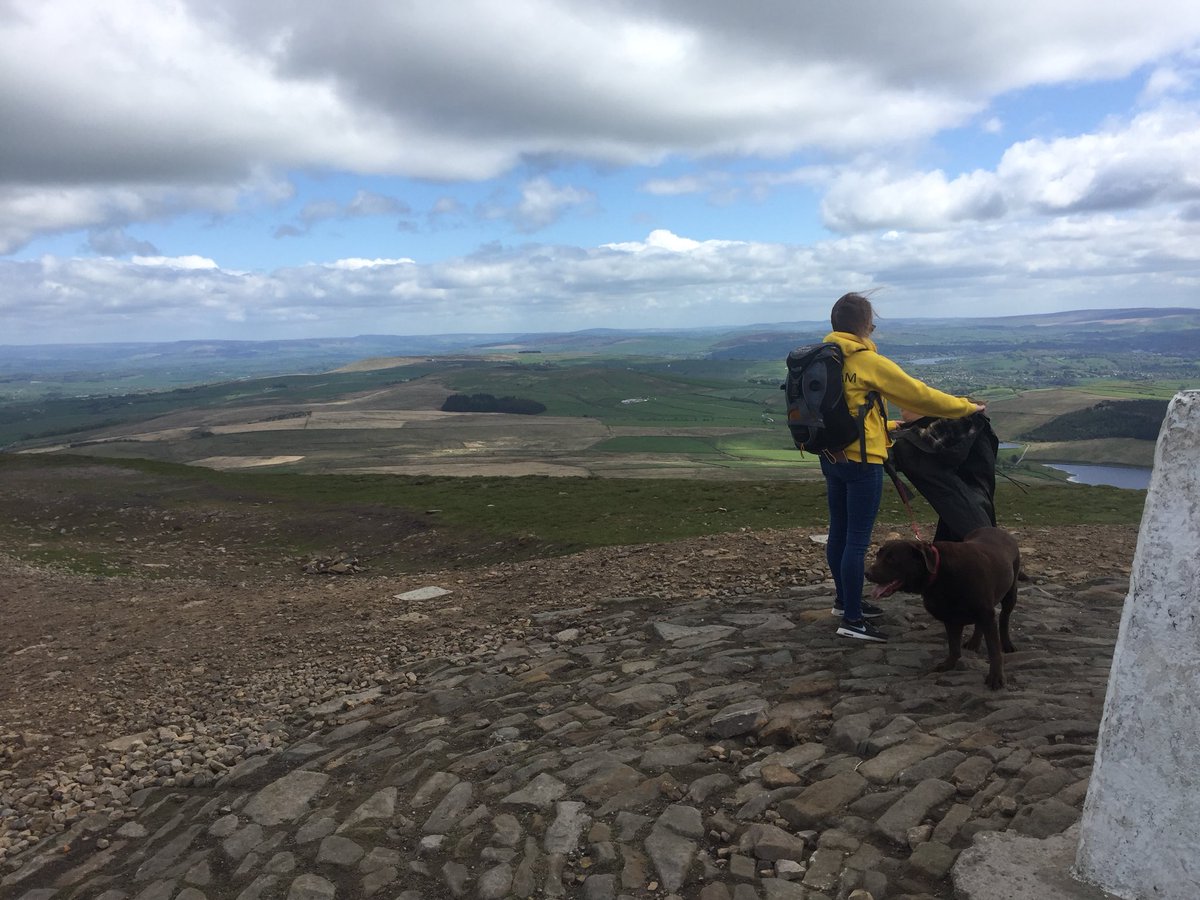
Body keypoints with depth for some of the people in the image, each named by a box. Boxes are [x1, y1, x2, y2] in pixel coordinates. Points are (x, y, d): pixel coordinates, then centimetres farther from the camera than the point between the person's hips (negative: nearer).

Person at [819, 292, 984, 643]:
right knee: (858, 541, -2)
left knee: (839, 532, 17)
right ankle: (852, 620, 4)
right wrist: (967, 407, 6)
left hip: (831, 456, 8)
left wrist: (887, 427, 29)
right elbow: (920, 394, -8)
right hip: (861, 461, -8)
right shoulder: (869, 362, -15)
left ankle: (845, 600, 33)